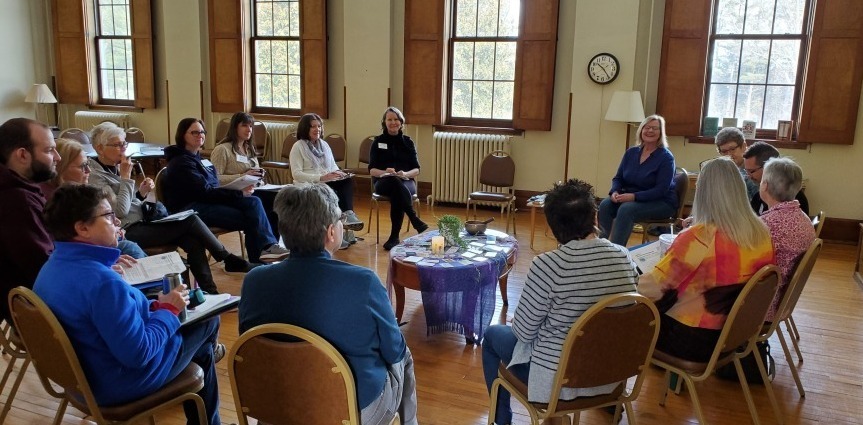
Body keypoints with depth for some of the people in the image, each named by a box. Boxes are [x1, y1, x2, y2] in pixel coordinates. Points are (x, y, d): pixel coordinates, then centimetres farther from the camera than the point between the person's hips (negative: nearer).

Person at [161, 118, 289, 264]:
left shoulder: (196, 157, 19)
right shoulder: (181, 162, -10)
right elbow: (205, 192, -18)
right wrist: (240, 193, -18)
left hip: (207, 201, 8)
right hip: (190, 208, -8)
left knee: (254, 202, -16)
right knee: (250, 218, -19)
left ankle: (267, 246, -25)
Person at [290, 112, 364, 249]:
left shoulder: (324, 145, 21)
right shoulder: (298, 147, 1)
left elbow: (333, 166, 22)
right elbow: (296, 174, -10)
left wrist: (338, 173, -5)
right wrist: (320, 178, -22)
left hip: (328, 182, 6)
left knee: (348, 181, -26)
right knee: (331, 193, -36)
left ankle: (348, 213, -41)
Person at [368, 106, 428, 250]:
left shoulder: (407, 142, 13)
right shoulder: (378, 141, 11)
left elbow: (416, 169, 6)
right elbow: (371, 169, 3)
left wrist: (405, 174, -17)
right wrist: (384, 172, -19)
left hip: (406, 182, 1)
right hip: (383, 182, -1)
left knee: (396, 194, -37)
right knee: (395, 182, -39)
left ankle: (394, 236, -35)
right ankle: (416, 221, -45)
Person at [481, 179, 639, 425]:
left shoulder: (547, 265, -26)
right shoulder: (623, 257, -9)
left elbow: (524, 331, -16)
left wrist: (517, 321, 7)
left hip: (558, 378, -6)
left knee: (492, 335, 22)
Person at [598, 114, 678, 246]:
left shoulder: (666, 157, -10)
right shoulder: (631, 152, 8)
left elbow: (661, 190, -17)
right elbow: (618, 178, 10)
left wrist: (634, 196, -28)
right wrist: (615, 192, -13)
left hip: (661, 203, -5)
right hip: (630, 198, 5)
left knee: (626, 209, -34)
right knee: (605, 205, -23)